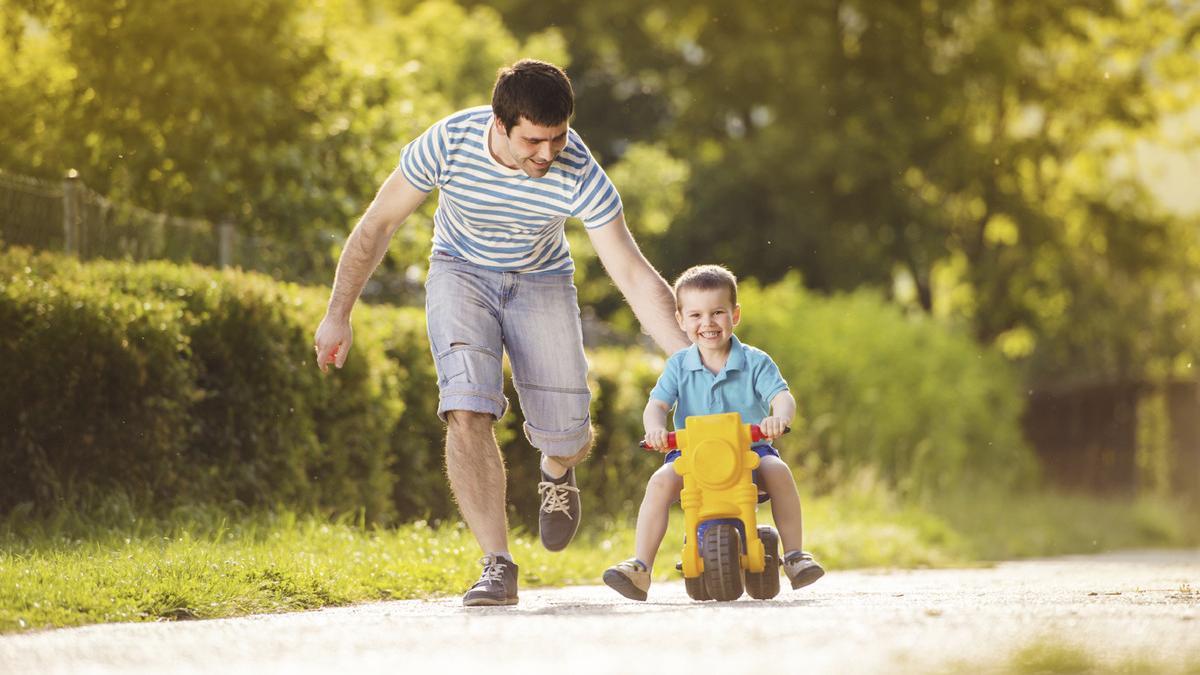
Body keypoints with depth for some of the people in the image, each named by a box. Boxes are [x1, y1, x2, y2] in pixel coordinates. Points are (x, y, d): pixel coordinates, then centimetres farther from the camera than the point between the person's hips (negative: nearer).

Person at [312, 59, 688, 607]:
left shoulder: (579, 175, -29)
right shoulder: (448, 143, -29)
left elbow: (635, 278, -25)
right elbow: (378, 223, -12)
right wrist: (338, 314, -6)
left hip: (542, 281, 1)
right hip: (462, 271, -1)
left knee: (568, 439, -4)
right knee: (467, 412, -24)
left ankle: (556, 473, 35)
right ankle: (497, 565, -18)